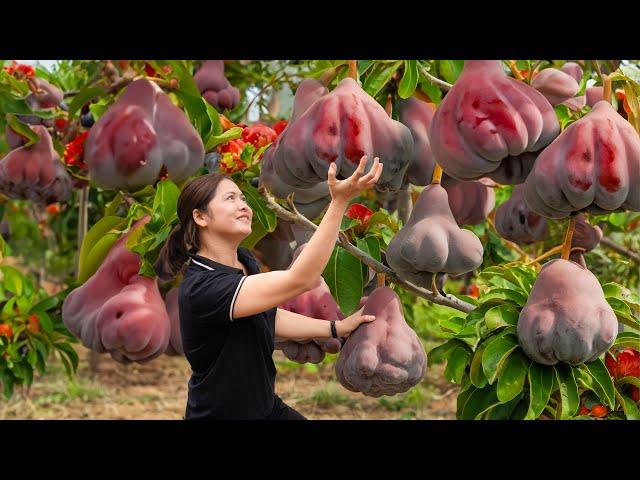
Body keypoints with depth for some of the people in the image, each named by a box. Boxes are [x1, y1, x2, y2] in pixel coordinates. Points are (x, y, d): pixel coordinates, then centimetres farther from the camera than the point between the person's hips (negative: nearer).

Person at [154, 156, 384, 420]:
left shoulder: (245, 260, 0)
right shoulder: (200, 289, -28)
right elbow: (299, 279, -35)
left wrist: (337, 328, 8)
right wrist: (340, 201, -40)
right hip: (221, 413, -8)